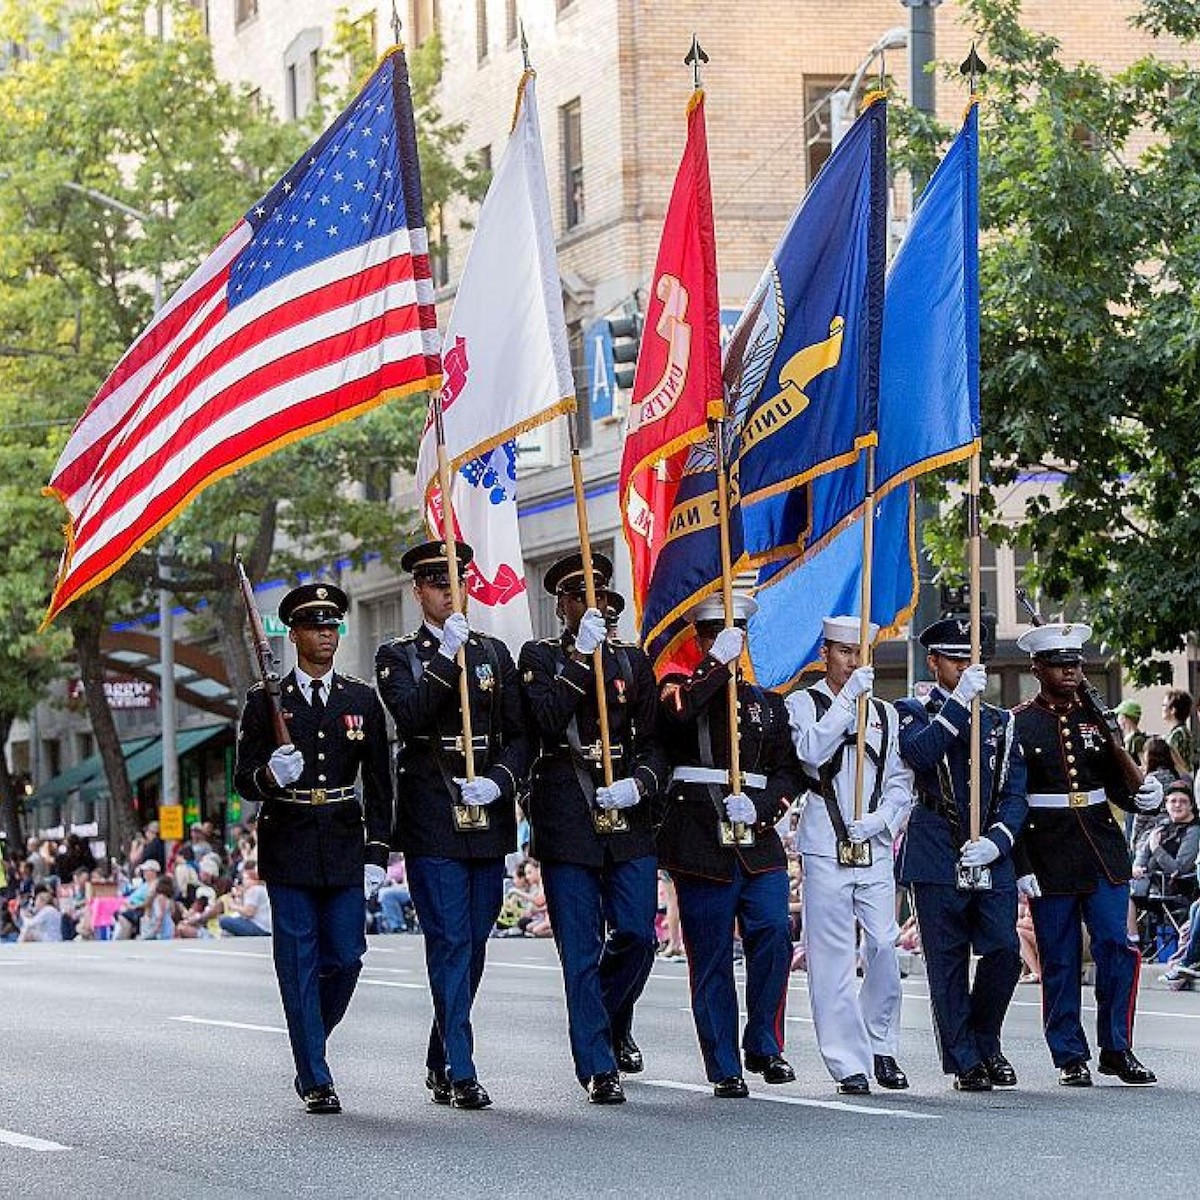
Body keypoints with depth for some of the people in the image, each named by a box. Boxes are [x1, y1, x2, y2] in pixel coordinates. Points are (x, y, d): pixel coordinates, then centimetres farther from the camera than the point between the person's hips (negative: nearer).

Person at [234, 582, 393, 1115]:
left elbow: (379, 783, 9)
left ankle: (310, 1048, 25)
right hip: (287, 846, -2)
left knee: (345, 959, 0)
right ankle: (315, 1080, 1)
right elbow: (244, 779, 2)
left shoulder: (362, 700, 8)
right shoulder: (266, 701, 2)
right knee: (300, 965, -2)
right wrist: (270, 776, -22)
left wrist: (377, 852, 2)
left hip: (345, 848, 2)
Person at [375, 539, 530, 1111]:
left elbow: (520, 734, 10)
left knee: (473, 944, 9)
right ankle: (460, 1073, -10)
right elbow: (410, 714, -15)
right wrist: (447, 656, -22)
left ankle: (440, 1062, 23)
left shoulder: (494, 652, 14)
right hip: (432, 822, -4)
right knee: (450, 944, -9)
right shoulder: (398, 655, 4)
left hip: (488, 819, 4)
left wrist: (500, 782, -7)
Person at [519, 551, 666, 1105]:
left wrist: (640, 784, -8)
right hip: (566, 820, -3)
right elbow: (547, 721, -13)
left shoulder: (633, 660, 14)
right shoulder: (539, 657, 5)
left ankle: (613, 1023, 27)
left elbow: (655, 742, 12)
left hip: (627, 816, 3)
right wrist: (581, 657, -17)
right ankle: (598, 1066, 1)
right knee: (581, 950, -3)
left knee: (636, 935, -2)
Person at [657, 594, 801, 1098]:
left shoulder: (768, 704, 19)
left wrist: (759, 806, -5)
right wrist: (717, 664, -14)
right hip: (700, 842, -3)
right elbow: (676, 711, -17)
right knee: (711, 957, -2)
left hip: (758, 841, 3)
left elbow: (788, 773, 14)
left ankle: (764, 1046, 1)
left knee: (773, 934, -14)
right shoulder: (682, 688, 8)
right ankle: (725, 1068, 4)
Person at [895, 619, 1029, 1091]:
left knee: (1004, 951, -8)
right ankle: (965, 1062, 5)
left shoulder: (999, 722, 18)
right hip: (938, 858, -3)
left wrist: (997, 842, -6)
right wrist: (959, 701, -19)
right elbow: (919, 754, -16)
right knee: (947, 964, -1)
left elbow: (1015, 792, 11)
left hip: (991, 859, 3)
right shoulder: (915, 713, 7)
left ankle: (986, 1041, 14)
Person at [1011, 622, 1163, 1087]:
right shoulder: (1017, 725, -1)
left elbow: (1117, 785, 17)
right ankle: (1070, 1057, 10)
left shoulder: (1098, 718, 12)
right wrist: (1020, 868, -9)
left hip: (1104, 852, 3)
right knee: (1060, 961, 2)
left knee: (1116, 947, -4)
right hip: (1049, 860, -3)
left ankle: (1117, 1049, 5)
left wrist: (1143, 796, -7)